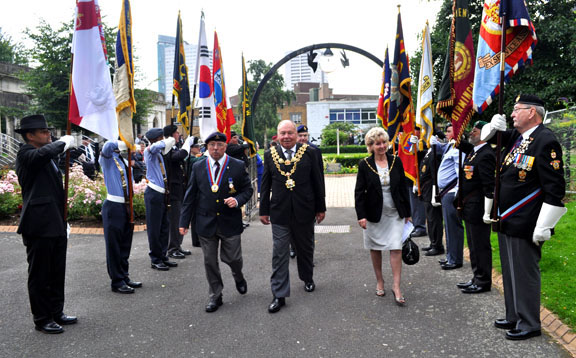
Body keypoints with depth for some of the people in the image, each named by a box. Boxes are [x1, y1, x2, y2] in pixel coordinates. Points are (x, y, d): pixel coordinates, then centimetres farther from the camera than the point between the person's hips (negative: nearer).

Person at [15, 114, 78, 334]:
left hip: (56, 224, 9)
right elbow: (44, 153, -35)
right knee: (40, 275, 3)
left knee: (57, 273, 16)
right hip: (39, 226, -9)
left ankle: (56, 313, 29)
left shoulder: (48, 159, 17)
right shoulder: (26, 155, -10)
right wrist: (63, 142, -16)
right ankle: (42, 319, 15)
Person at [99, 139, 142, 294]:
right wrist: (126, 144, -19)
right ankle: (117, 282, 8)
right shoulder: (107, 158, -6)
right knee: (114, 246, 0)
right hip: (113, 207, -7)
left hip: (126, 207, 7)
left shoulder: (124, 159, 14)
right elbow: (108, 145, -29)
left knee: (125, 246, 16)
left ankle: (124, 277, 28)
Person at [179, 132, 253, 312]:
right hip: (206, 223, 2)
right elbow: (190, 195, 5)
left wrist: (238, 200, -18)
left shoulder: (238, 166, -2)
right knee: (210, 262, 8)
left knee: (232, 257, 4)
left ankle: (239, 277, 40)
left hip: (230, 222, -2)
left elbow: (248, 189, 4)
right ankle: (215, 296, 26)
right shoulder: (198, 167, 3)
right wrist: (184, 221, 3)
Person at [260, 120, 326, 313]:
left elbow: (317, 181, 2)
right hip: (279, 212, 0)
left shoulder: (309, 152, -2)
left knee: (305, 248, 17)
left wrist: (321, 207, 4)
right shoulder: (270, 154, 1)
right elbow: (265, 184, 5)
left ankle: (307, 278, 42)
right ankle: (279, 295, 8)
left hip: (304, 211, 0)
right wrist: (264, 210, 5)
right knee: (279, 254, 1)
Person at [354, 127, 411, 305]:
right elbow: (359, 192, -4)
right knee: (375, 249, 11)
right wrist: (361, 215, -11)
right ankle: (379, 282, 28)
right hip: (374, 214, -1)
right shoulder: (364, 165, -5)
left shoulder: (396, 161, 1)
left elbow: (404, 187, 6)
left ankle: (396, 287, 2)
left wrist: (407, 212, 7)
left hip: (395, 213, 1)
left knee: (396, 248, -5)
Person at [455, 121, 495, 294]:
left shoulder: (486, 155, -18)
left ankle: (483, 282, 13)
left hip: (478, 209, -10)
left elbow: (489, 186, -21)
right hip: (469, 208, 10)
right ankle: (477, 278, 29)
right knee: (474, 245, 17)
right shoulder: (473, 150, 11)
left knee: (481, 245, 1)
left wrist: (487, 212, -21)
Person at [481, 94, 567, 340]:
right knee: (510, 272, 17)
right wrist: (494, 125, 1)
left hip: (525, 225, -9)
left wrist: (543, 226, -20)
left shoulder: (546, 140, -15)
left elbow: (555, 188, -18)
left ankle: (529, 324, 18)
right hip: (507, 220, 9)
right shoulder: (515, 136, 9)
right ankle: (514, 317, 32)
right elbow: (488, 136, 26)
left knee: (525, 274, 3)